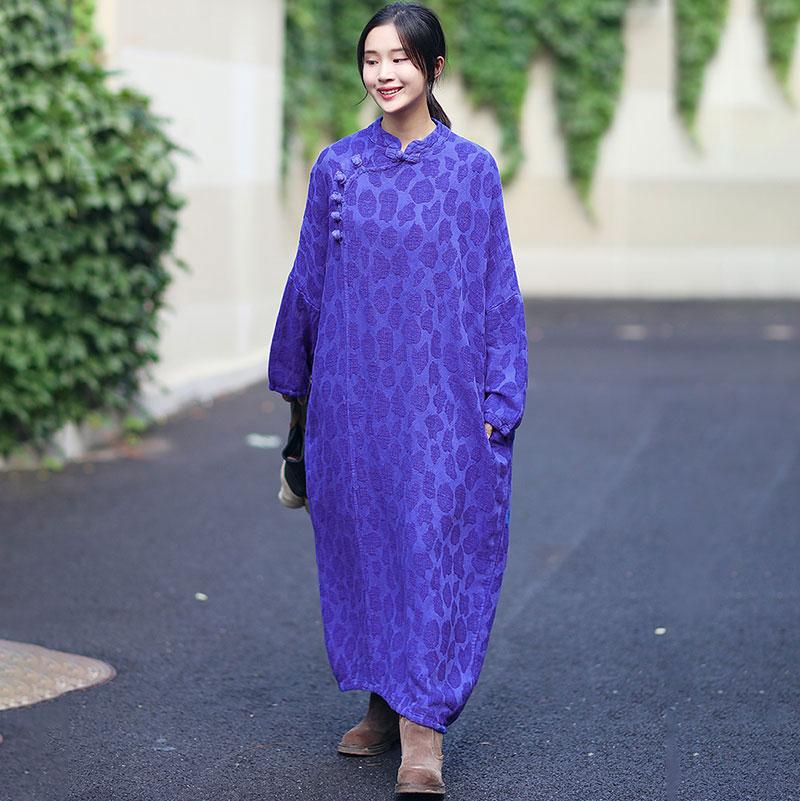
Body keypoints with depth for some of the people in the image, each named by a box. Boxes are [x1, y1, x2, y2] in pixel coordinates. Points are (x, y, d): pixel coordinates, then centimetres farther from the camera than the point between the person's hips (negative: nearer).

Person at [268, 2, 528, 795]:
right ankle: (385, 704, 23)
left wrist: (498, 400, -5)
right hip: (353, 390, 3)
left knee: (433, 541, -7)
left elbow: (497, 287, 1)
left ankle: (422, 733, -7)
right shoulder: (337, 167, 6)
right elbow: (307, 281, 13)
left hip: (440, 390, -3)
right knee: (360, 538, 8)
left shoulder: (470, 168, 0)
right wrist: (295, 384, 17)